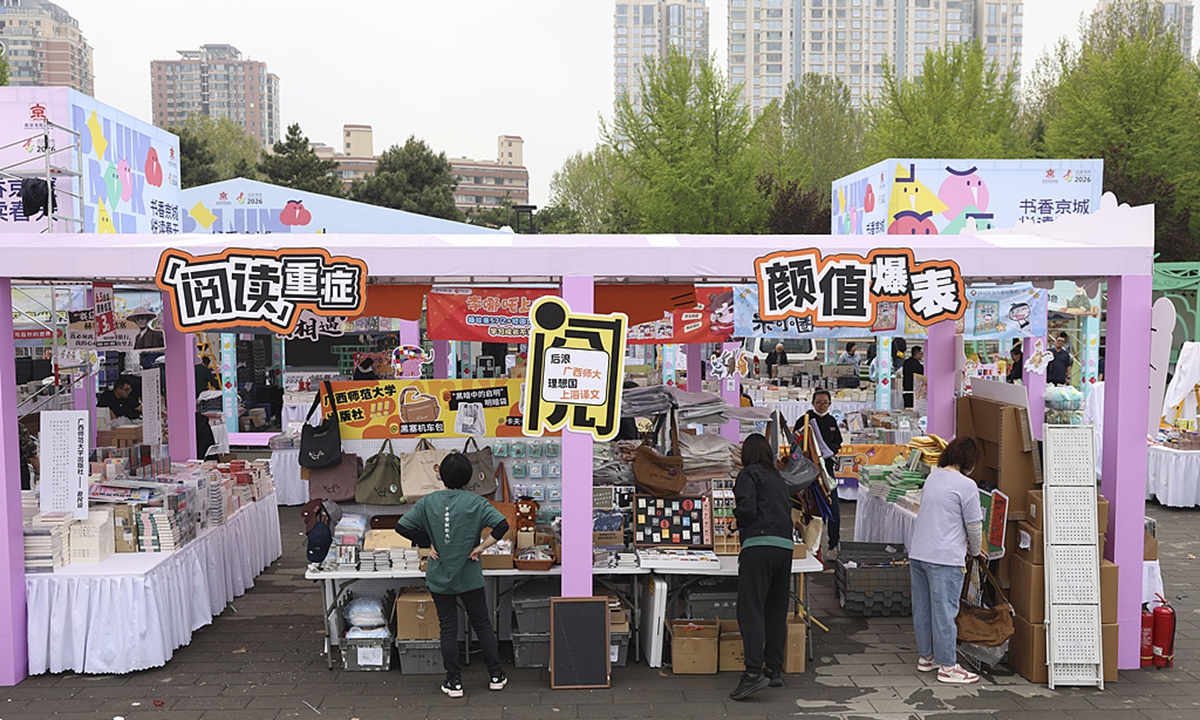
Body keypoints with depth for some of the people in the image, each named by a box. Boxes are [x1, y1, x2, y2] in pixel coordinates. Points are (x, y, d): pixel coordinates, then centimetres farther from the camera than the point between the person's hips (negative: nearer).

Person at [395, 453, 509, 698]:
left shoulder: (428, 502, -6)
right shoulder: (475, 502, -11)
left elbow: (402, 526, -9)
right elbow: (502, 525, -22)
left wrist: (428, 544, -2)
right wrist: (481, 547, -12)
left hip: (439, 578, 1)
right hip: (469, 577, -1)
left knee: (448, 629, 10)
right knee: (483, 625, 13)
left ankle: (454, 682, 15)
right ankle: (495, 675, 21)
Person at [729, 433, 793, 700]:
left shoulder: (748, 474, 1)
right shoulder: (778, 478, 22)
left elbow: (747, 509, -12)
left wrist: (737, 521, 9)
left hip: (760, 544, -8)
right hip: (785, 545, 8)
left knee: (750, 608, -10)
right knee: (776, 610, 12)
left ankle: (754, 672, -20)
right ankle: (774, 668, 17)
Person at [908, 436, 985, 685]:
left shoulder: (932, 477, 12)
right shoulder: (966, 485, -11)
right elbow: (974, 525, -6)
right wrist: (976, 551, 12)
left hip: (917, 553, 8)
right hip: (944, 558, -8)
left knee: (922, 607, 15)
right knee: (944, 610, -1)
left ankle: (926, 657, 28)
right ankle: (947, 667, 7)